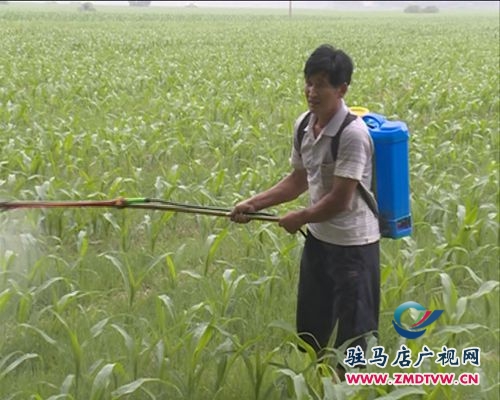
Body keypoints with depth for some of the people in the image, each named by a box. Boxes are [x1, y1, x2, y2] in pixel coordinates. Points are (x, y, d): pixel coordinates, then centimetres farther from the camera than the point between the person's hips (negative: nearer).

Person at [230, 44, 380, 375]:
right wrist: (254, 204, 4)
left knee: (354, 335, 2)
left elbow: (340, 200, -22)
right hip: (318, 239, 8)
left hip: (353, 245, -8)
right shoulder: (304, 125, 1)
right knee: (309, 327, 19)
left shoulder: (353, 134, -23)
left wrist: (298, 218, -8)